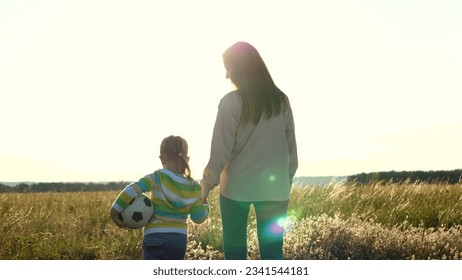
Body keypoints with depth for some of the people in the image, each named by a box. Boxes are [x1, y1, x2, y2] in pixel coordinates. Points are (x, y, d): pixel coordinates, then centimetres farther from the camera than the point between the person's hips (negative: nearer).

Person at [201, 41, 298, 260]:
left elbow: (221, 150, -8)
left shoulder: (231, 102, -8)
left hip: (237, 188, -3)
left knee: (235, 252, 7)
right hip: (274, 188, 3)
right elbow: (291, 146, 9)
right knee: (272, 253, 7)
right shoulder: (281, 100, 5)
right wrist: (287, 180, 18)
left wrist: (207, 184, 2)